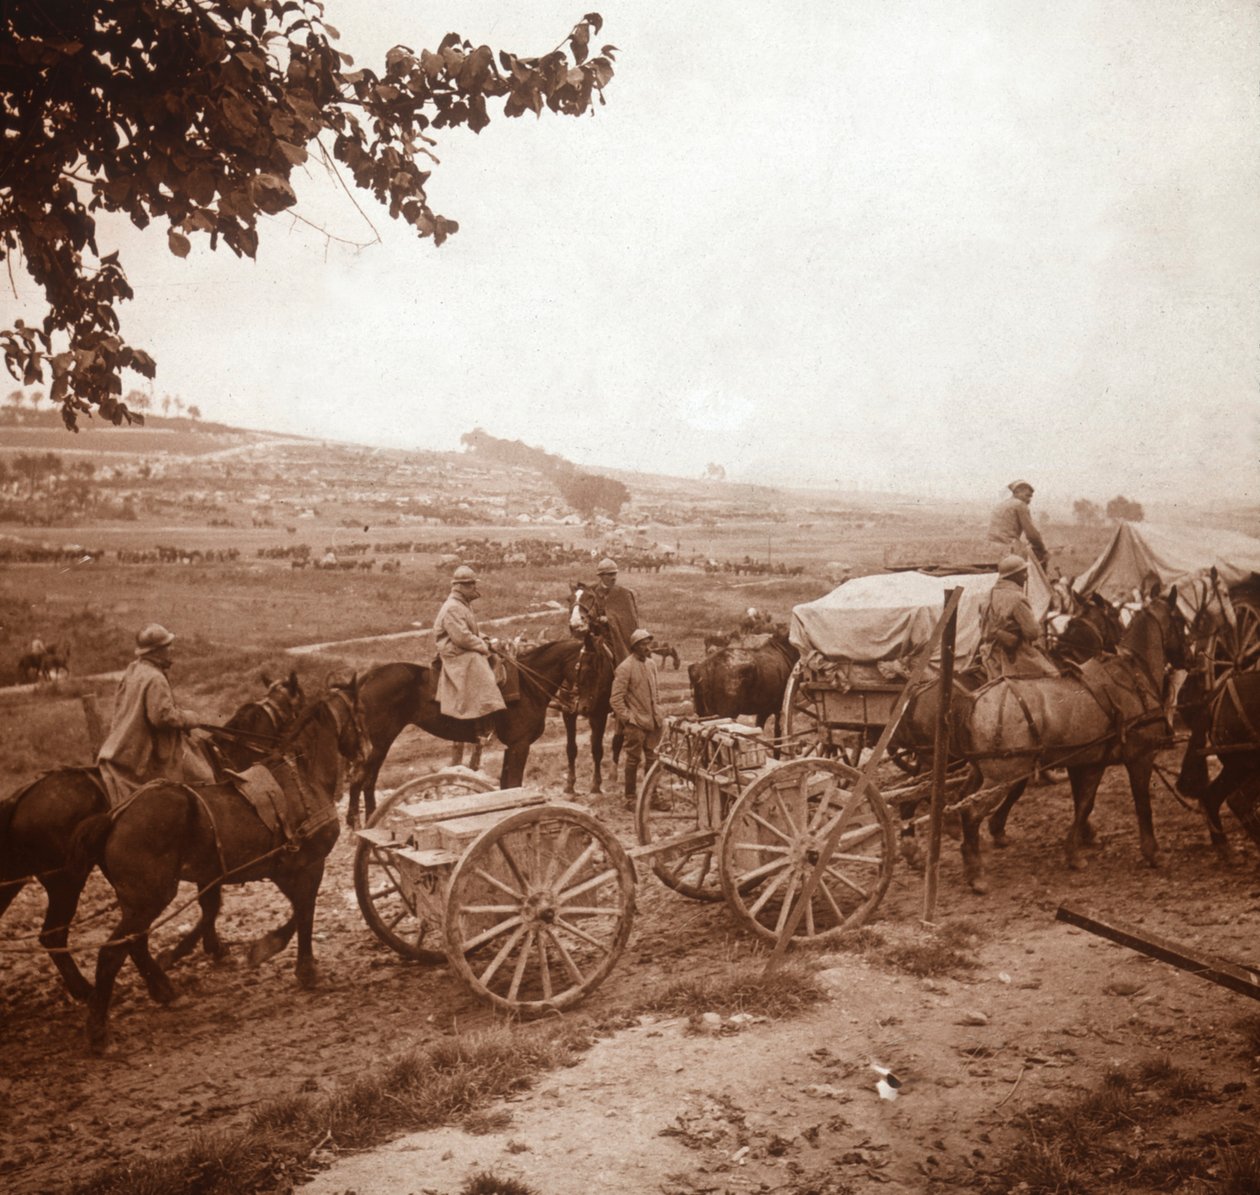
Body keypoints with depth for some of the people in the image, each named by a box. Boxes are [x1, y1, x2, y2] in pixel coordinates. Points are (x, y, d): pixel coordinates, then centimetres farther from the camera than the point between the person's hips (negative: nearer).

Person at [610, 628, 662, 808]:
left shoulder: (651, 664, 8)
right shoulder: (625, 668, -14)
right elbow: (616, 699, -15)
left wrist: (657, 710, 14)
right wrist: (627, 718, -15)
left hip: (652, 721, 7)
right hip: (635, 723, -7)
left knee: (653, 759, 14)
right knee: (634, 759, 1)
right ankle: (630, 798, 11)